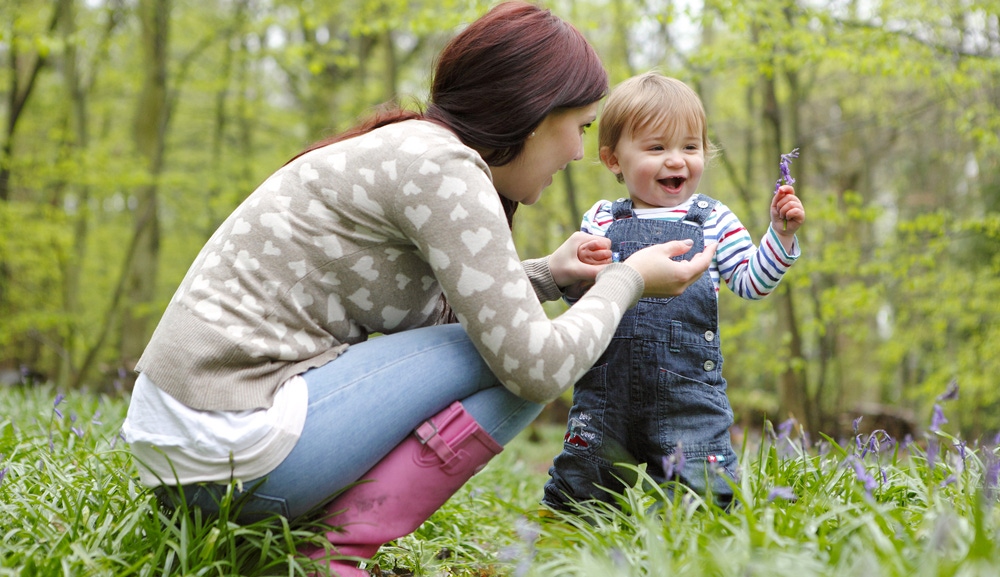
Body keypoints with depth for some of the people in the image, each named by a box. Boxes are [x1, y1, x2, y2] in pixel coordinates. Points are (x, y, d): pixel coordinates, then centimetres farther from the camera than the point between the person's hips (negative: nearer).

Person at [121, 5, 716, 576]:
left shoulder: (406, 145, 14)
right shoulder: (442, 166, -14)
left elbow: (424, 310, 26)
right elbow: (537, 366, -17)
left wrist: (547, 275, 16)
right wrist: (627, 281, 0)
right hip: (233, 452, -10)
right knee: (514, 359, -6)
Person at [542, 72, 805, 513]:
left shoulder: (713, 220, 8)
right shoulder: (600, 221, 8)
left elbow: (751, 283, 5)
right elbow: (575, 297, 6)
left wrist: (781, 235, -6)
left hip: (688, 393, -1)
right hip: (607, 390, 1)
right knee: (577, 496, 9)